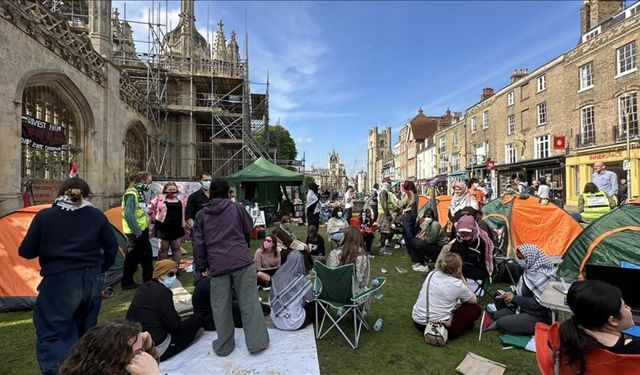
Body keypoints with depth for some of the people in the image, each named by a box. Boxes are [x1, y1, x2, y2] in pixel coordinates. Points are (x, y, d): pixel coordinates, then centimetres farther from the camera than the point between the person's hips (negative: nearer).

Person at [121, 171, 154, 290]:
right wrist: (137, 231, -20)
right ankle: (126, 283, 18)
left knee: (146, 255, 15)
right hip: (136, 233, -9)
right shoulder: (131, 194, -19)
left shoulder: (139, 193, 11)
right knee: (132, 257, 3)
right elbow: (128, 215, -24)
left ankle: (148, 281, 26)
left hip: (141, 231, 9)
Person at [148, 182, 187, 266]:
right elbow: (150, 207, 1)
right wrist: (154, 218, 2)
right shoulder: (159, 198, -2)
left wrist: (184, 221, 10)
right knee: (163, 248, 8)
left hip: (177, 228, 2)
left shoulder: (181, 198, 6)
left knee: (176, 248, 10)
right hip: (163, 227, -2)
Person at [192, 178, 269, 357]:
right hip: (242, 261, -1)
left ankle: (223, 346, 25)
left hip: (217, 265, 2)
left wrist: (202, 266, 16)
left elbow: (198, 243, 8)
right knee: (249, 303, 6)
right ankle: (257, 341, 13)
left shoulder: (202, 214, 8)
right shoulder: (236, 208, 3)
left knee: (220, 307, 13)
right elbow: (248, 230, 12)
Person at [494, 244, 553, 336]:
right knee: (497, 315, 10)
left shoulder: (541, 276, -25)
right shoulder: (531, 270, 3)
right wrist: (512, 295, -3)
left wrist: (515, 298, -20)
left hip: (539, 317, -9)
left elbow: (539, 303, -27)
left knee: (501, 323, -13)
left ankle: (537, 331, -1)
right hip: (527, 309, 9)